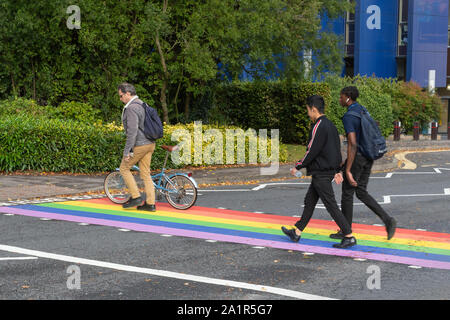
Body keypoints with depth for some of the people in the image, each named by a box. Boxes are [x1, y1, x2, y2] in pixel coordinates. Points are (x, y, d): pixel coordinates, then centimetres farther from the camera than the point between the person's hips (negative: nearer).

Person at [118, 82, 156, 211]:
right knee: (145, 173, 10)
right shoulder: (142, 105, 15)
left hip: (139, 145, -9)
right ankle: (150, 203, 10)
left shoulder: (132, 108, -17)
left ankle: (136, 197, 6)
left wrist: (127, 151, -20)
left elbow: (132, 131, -23)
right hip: (150, 144, 9)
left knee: (124, 168, 8)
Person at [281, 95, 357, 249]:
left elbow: (312, 151, -19)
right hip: (329, 170, 10)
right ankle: (297, 232, 26)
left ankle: (349, 237, -4)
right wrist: (337, 170, 19)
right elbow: (337, 150, 15)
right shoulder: (330, 125, 12)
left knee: (331, 205, -6)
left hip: (321, 173, -10)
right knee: (309, 201, 17)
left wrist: (298, 166, -8)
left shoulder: (319, 127, -18)